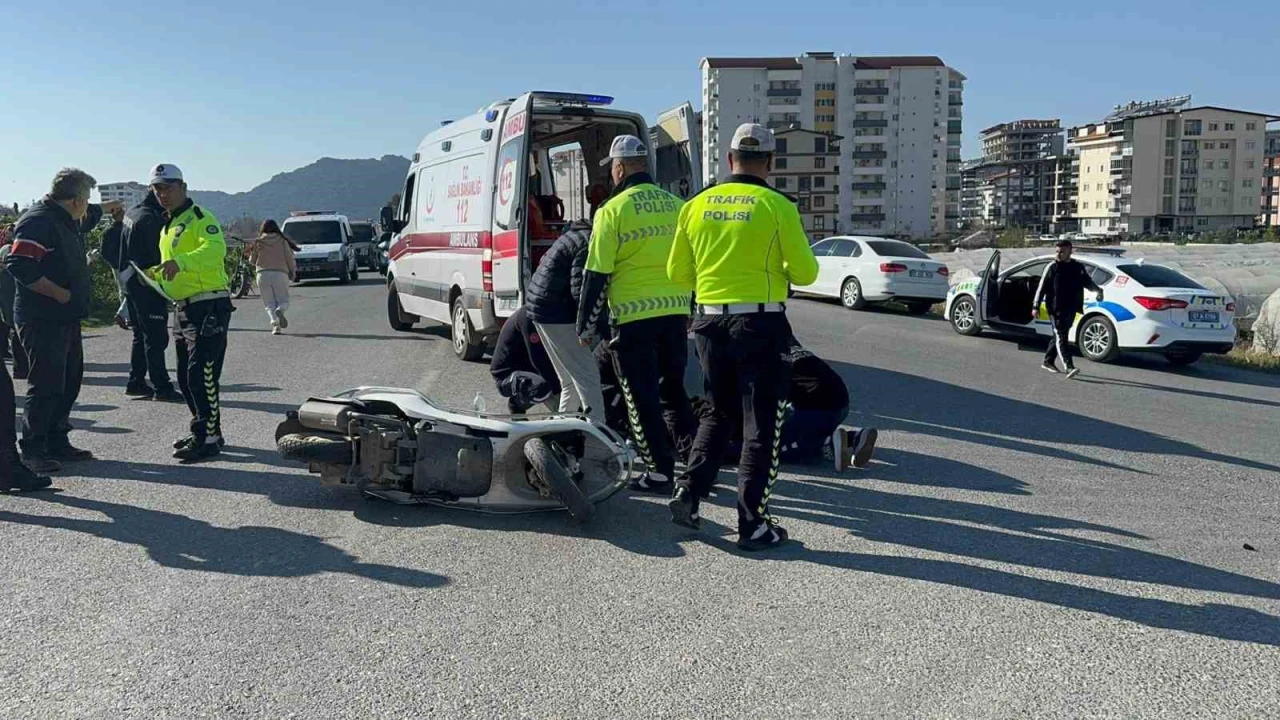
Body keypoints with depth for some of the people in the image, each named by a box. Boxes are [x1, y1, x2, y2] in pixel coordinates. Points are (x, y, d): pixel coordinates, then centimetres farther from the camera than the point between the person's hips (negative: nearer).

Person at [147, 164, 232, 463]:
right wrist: (156, 274, 13)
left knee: (201, 374, -13)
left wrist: (180, 262, -41)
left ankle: (208, 439, -8)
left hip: (209, 306, -10)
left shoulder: (199, 218, -8)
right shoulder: (167, 227, 21)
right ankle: (206, 431, 25)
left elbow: (216, 248, -29)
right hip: (185, 308, 10)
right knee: (186, 377, 14)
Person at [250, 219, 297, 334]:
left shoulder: (258, 242, 6)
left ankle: (275, 324, -15)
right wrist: (293, 272, 15)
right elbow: (290, 258, 1)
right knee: (283, 300, 8)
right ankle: (280, 310, -27)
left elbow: (252, 260, 10)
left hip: (263, 274, 1)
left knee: (269, 303, 6)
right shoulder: (282, 241, 4)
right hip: (280, 273, -1)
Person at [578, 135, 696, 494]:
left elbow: (596, 275, -8)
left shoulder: (613, 210, -7)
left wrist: (586, 325, 0)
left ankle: (661, 471, 6)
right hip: (674, 312, 5)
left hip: (634, 316, -5)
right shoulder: (677, 205, 9)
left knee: (642, 397, 4)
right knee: (673, 389, 19)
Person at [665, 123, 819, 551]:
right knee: (761, 426, 5)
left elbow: (678, 272, 9)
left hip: (710, 322, 4)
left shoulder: (697, 205, 3)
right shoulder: (777, 206, -8)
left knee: (719, 414, 22)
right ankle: (752, 524, 8)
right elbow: (805, 273, -5)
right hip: (760, 324, -4)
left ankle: (689, 489, 12)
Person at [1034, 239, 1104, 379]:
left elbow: (1088, 282, 18)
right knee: (1060, 337, -11)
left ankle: (1048, 361, 29)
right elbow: (1041, 288, -2)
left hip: (1071, 309, 5)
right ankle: (1068, 367, -20)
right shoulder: (1052, 267, -2)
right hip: (1056, 309, -5)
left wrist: (1097, 290, -4)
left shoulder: (1079, 267, 9)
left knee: (1060, 336, 14)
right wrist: (1036, 307, -5)